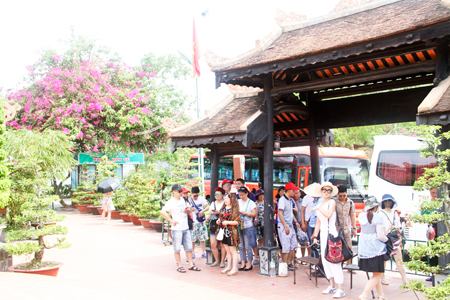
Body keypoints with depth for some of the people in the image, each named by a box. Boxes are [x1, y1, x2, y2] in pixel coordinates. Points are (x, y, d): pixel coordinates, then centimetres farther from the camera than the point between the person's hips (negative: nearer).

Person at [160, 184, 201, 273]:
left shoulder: (183, 200, 11)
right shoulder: (171, 202, -10)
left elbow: (189, 210, 26)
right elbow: (162, 212, -21)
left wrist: (188, 210, 2)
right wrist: (171, 221, -21)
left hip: (186, 227, 7)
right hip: (177, 228, -7)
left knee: (189, 247, 9)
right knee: (177, 248, 1)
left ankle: (191, 265, 17)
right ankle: (179, 266, 10)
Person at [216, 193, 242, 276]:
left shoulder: (234, 209, -11)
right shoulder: (223, 208, 12)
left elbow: (237, 222, -16)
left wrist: (228, 222, -23)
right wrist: (219, 221, 5)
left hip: (231, 232, -7)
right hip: (224, 232, 7)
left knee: (232, 251, -2)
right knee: (227, 250, 14)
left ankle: (234, 269, 4)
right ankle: (229, 266, 23)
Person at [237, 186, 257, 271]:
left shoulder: (251, 203, -2)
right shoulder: (238, 202, 12)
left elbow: (254, 214, -7)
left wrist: (246, 213, -14)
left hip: (248, 226, -5)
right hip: (239, 226, 5)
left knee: (248, 246, -2)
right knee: (241, 246, 7)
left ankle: (249, 264, 6)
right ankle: (243, 263, 15)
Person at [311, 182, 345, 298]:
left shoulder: (332, 202, -5)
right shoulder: (319, 205, 15)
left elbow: (329, 214, -22)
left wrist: (318, 208, -14)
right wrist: (315, 236, 16)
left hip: (331, 233, -8)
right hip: (323, 234, 8)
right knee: (324, 259, 9)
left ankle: (341, 289, -6)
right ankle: (332, 286, 20)